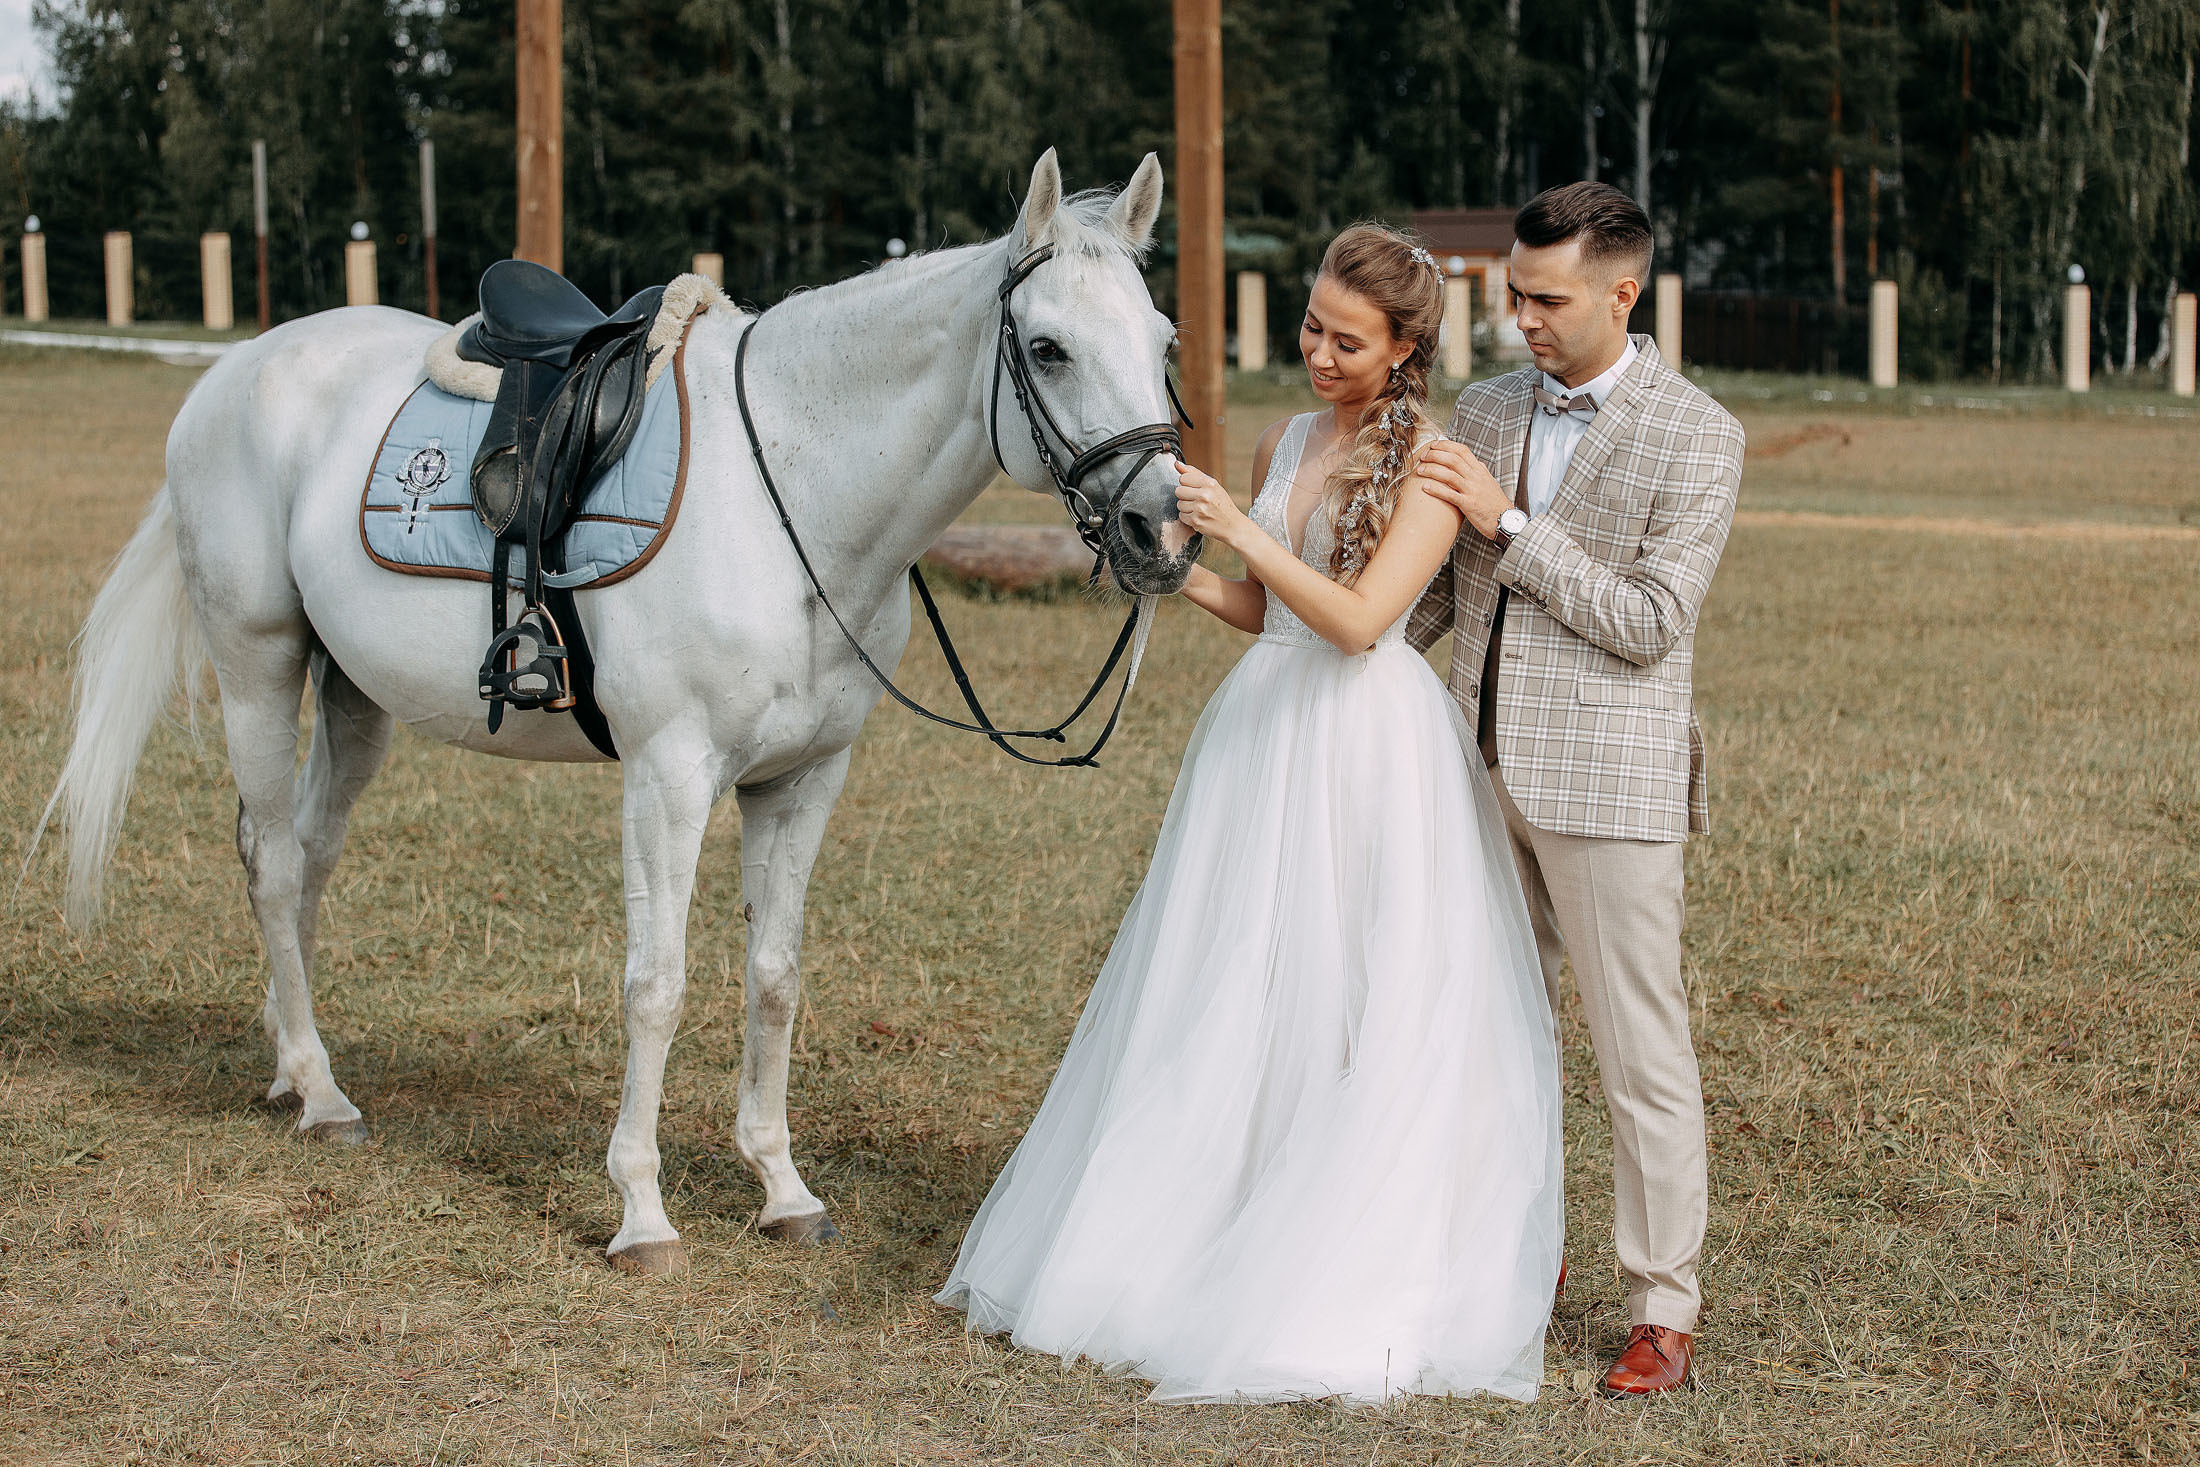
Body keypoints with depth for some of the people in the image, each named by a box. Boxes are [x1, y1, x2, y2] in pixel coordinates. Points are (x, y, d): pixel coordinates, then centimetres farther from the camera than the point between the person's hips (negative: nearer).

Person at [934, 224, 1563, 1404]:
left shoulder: (1428, 465, -10)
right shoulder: (1283, 443, 10)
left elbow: (1358, 618, -21)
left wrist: (1243, 530, -26)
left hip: (1368, 743, -6)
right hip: (1261, 732, 7)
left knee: (1355, 1014, -1)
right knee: (1222, 1003, 10)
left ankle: (1342, 1294, 8)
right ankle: (1188, 1249, 21)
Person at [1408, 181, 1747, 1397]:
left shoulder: (1696, 437, -8)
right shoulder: (1488, 410, 9)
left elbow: (1649, 625, -15)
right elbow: (1438, 586, 19)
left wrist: (1509, 524, -18)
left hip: (1606, 781, -6)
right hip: (1483, 772, 6)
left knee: (1641, 1054, -1)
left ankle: (1664, 1311, 8)